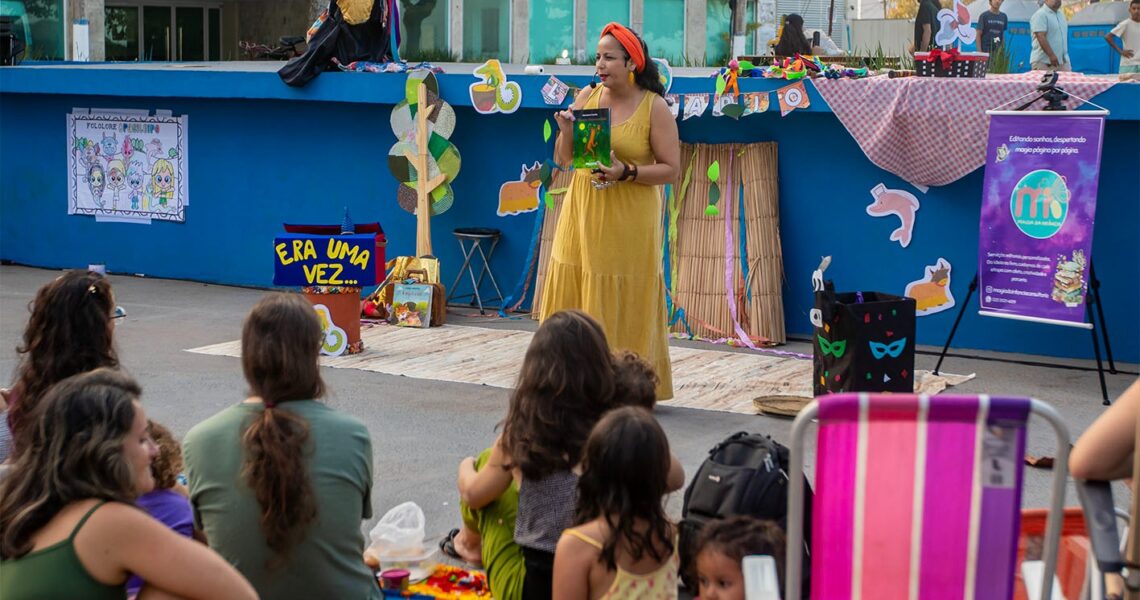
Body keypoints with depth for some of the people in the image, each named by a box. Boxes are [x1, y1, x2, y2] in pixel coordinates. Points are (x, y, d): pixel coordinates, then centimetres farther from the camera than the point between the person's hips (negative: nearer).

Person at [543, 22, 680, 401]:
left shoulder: (654, 107, -6)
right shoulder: (587, 96, 6)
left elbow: (671, 170, -8)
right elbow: (563, 160, 10)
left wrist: (627, 172, -20)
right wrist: (567, 132, -9)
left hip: (628, 224, -4)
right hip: (582, 217, 5)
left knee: (623, 310, 0)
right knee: (572, 303, 5)